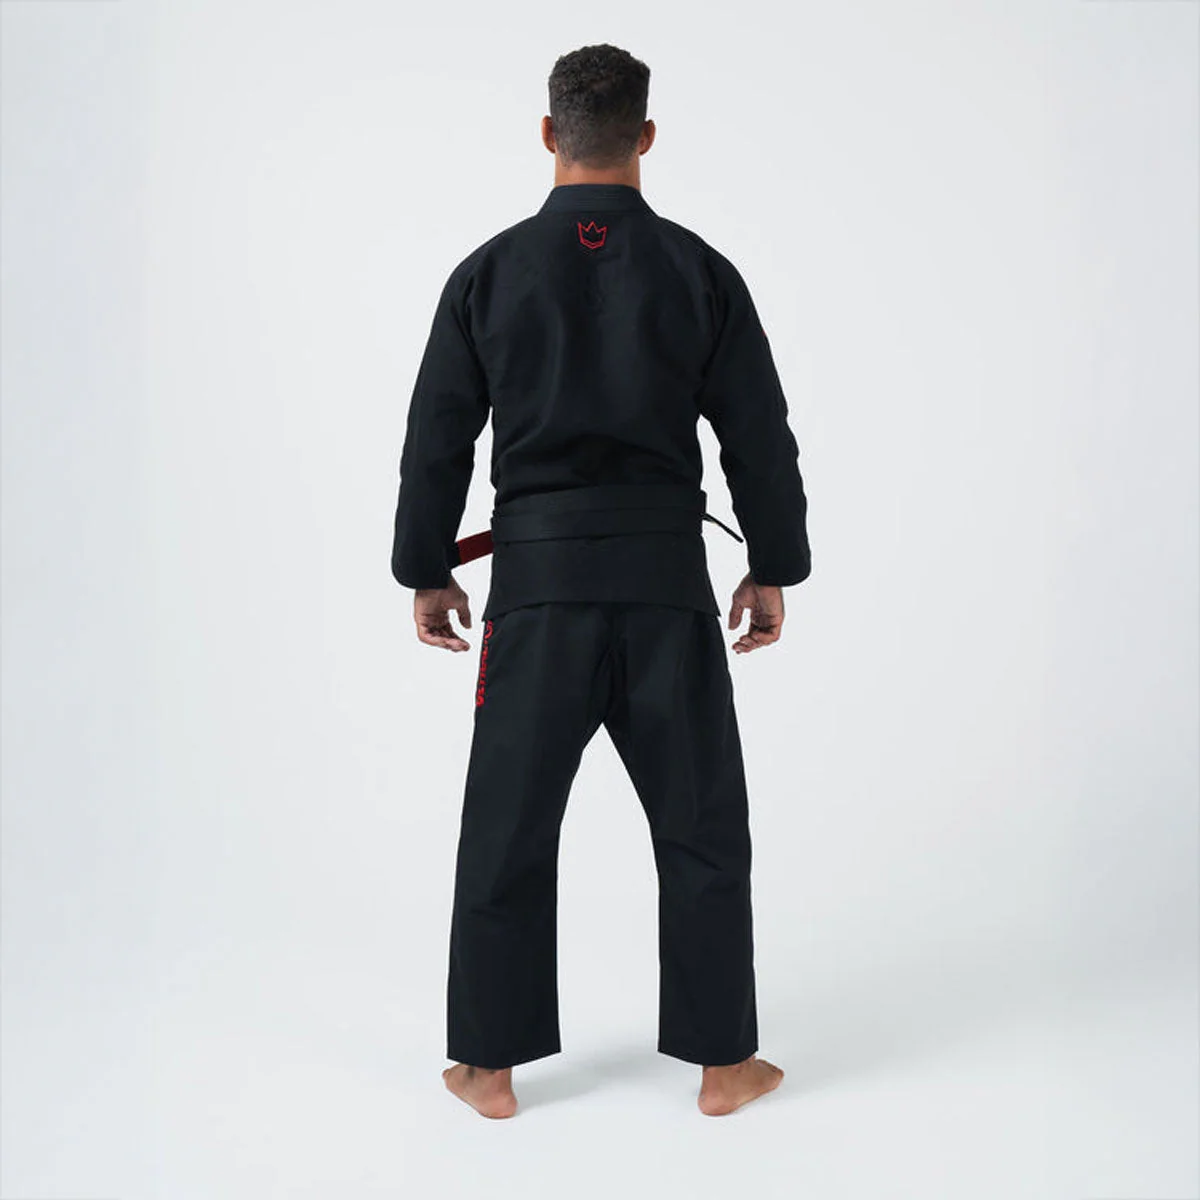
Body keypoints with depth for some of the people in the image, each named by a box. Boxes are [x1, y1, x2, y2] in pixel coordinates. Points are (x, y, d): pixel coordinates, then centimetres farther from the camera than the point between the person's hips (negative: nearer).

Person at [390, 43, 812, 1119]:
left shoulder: (488, 273, -1)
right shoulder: (700, 271, -1)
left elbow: (436, 442, 1)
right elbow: (761, 438, 2)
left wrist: (427, 573, 12)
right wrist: (773, 570, 12)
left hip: (537, 579, 0)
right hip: (665, 582, 0)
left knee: (508, 828, 11)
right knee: (701, 826, 12)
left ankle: (490, 1066, 20)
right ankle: (722, 1060, 21)